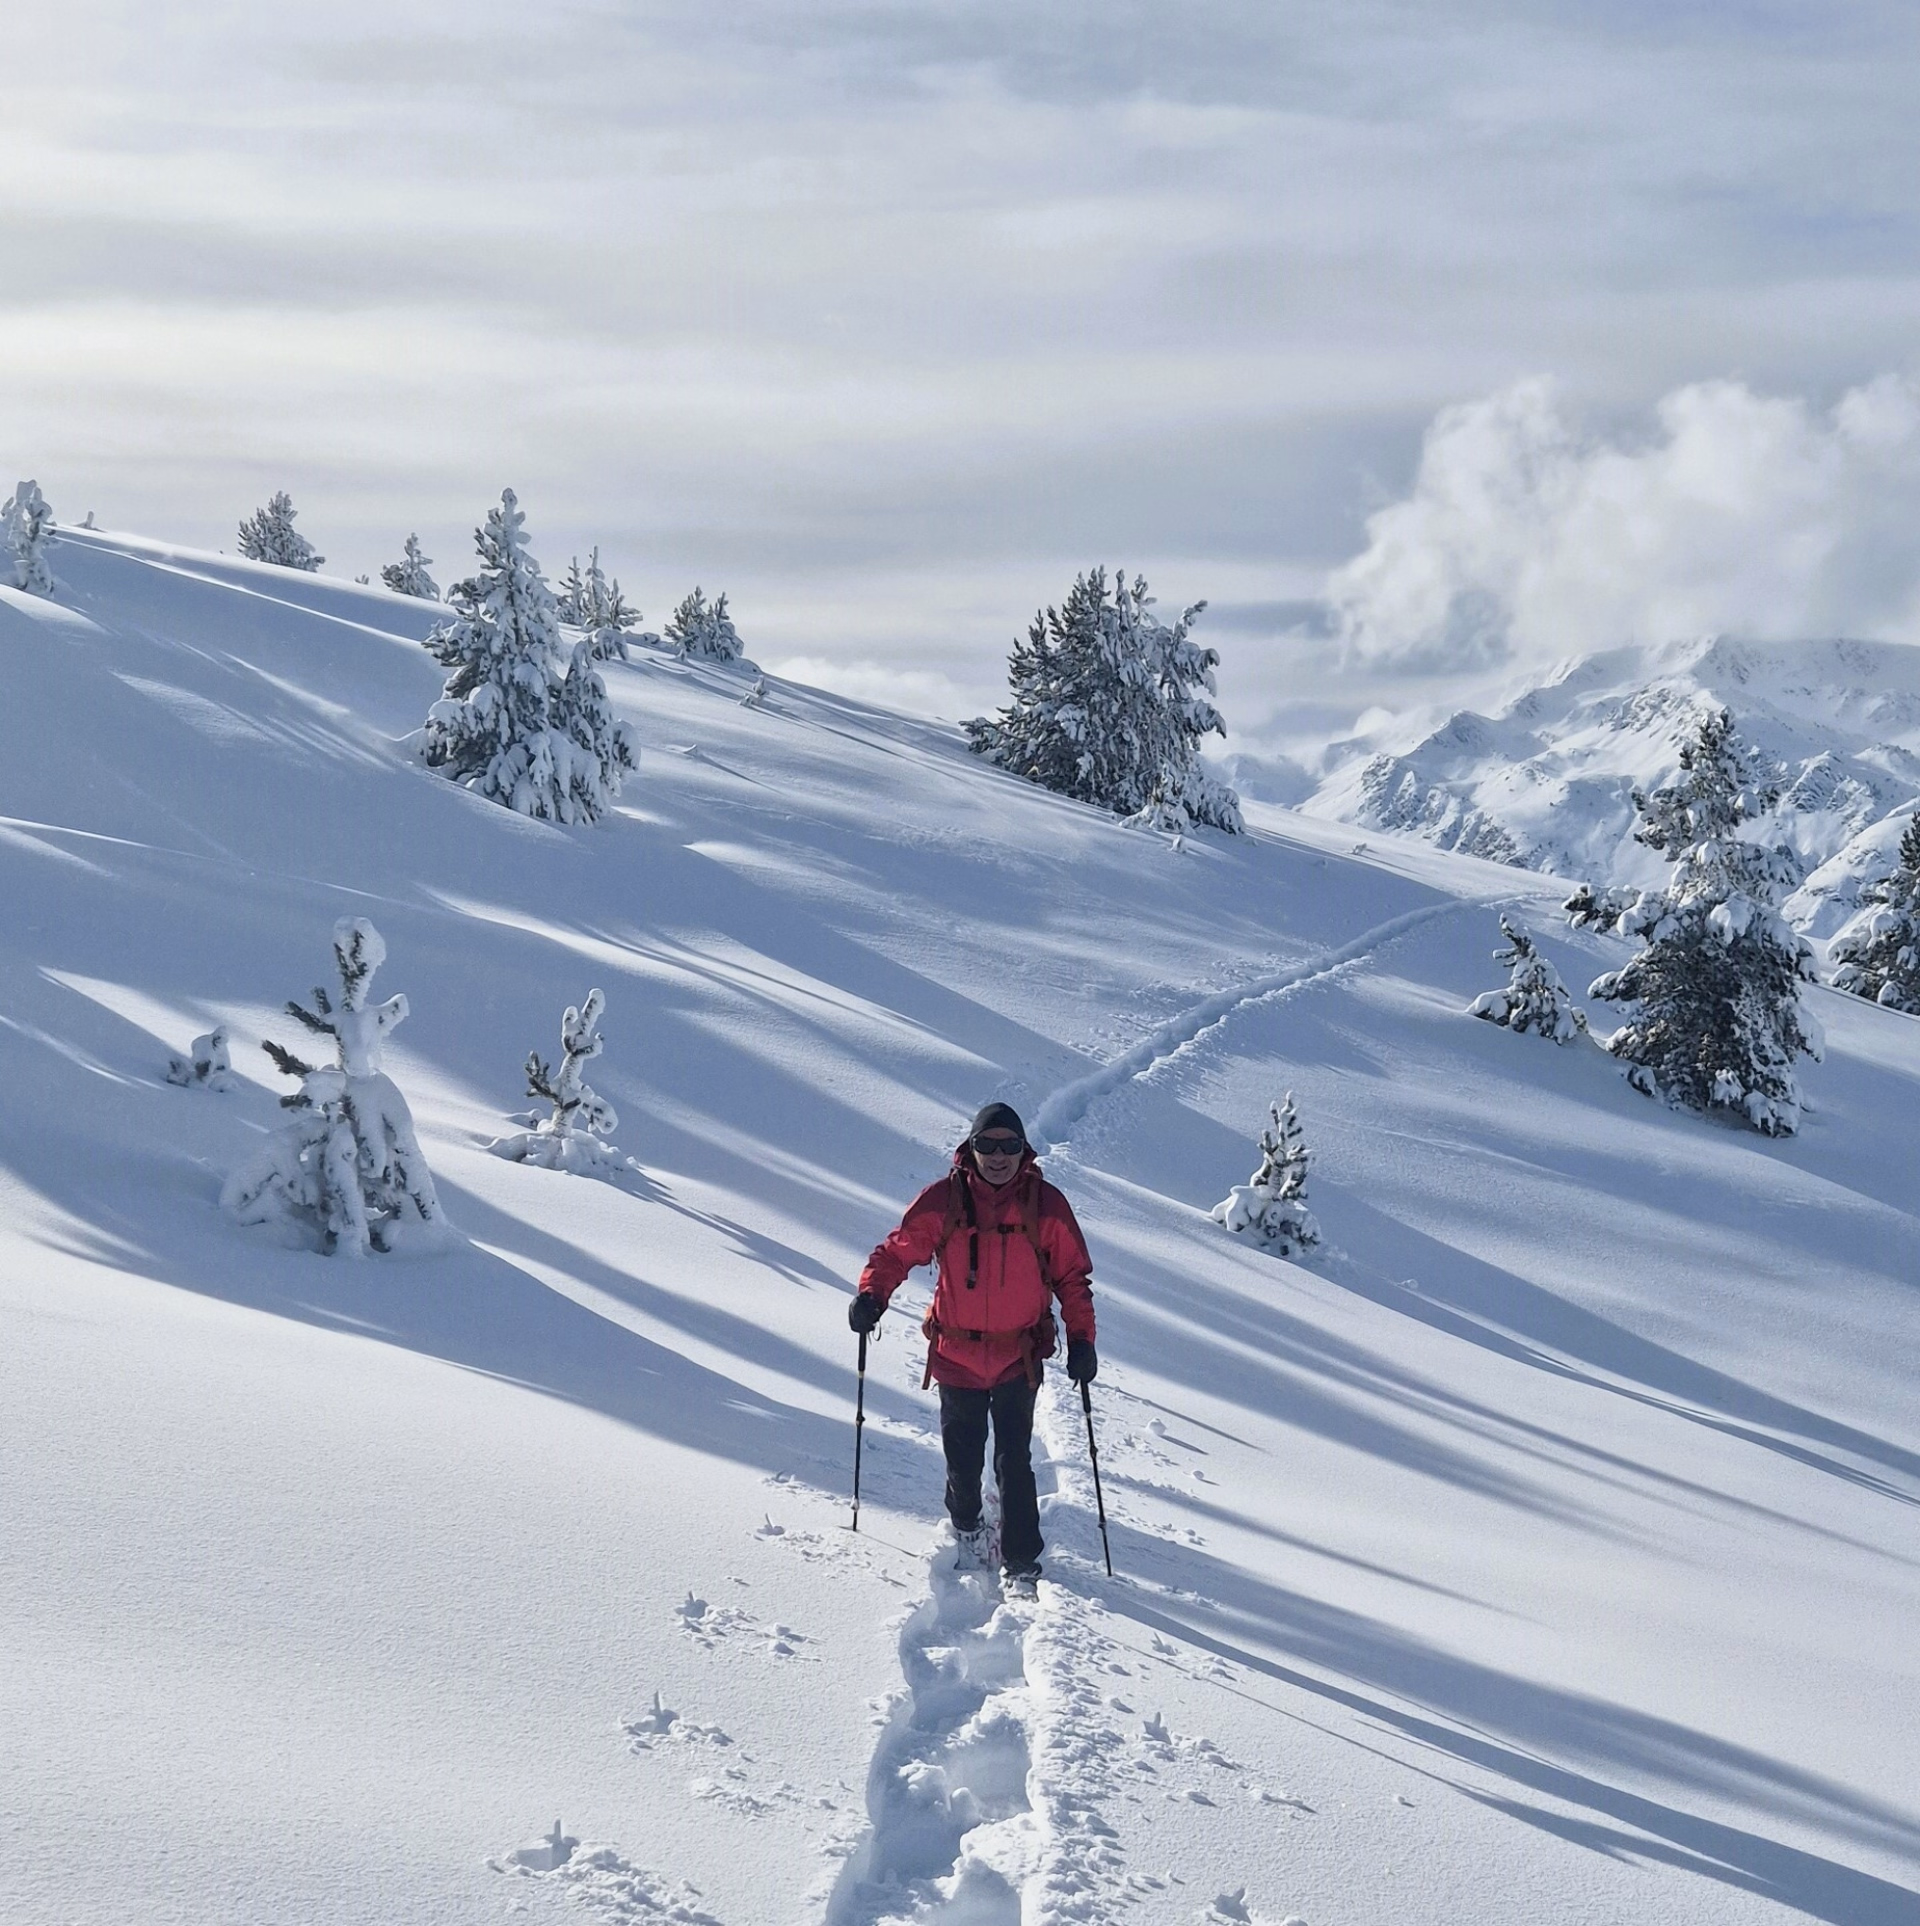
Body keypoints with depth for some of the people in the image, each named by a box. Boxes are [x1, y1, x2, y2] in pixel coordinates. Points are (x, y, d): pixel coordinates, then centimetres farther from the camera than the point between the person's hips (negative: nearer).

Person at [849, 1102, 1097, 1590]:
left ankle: (1021, 1563, 5)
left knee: (1014, 1463, -5)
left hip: (1019, 1359, -1)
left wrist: (1081, 1338, -4)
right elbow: (897, 1251, 1)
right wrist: (872, 1293, -16)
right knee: (963, 1458, 12)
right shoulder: (943, 1201, -5)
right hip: (956, 1355, 1)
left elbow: (1072, 1276, 3)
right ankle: (966, 1528, 40)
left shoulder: (1046, 1206, -4)